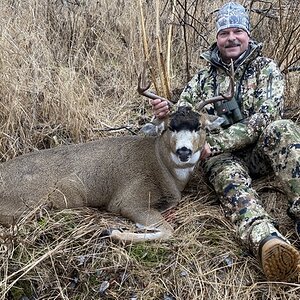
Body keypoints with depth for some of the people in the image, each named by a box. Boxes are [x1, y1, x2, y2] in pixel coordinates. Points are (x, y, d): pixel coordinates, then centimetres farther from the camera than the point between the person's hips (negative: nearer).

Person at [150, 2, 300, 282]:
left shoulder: (266, 68, 4)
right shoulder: (202, 79, 13)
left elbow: (264, 117, -12)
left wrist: (214, 144, -18)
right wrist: (165, 114, -13)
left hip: (261, 150, 0)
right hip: (221, 155, 1)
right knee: (229, 176, -34)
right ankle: (269, 242, -63)